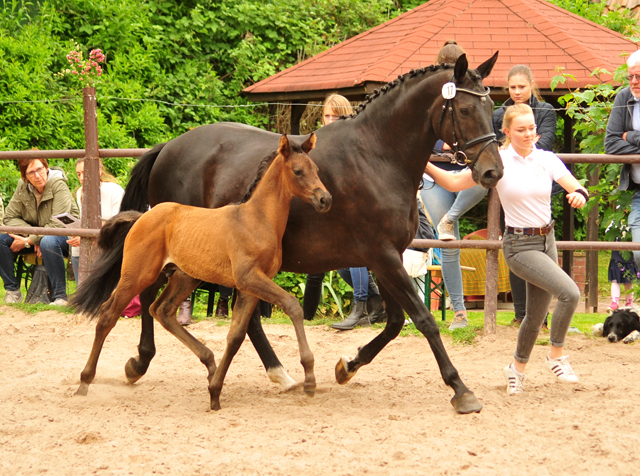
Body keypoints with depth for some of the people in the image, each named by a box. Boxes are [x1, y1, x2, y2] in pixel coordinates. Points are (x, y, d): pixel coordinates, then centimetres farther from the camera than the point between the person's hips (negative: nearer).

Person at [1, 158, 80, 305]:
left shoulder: (58, 185, -20)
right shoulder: (23, 186, -5)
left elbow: (57, 224, -25)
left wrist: (28, 241, -26)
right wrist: (33, 237, -19)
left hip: (65, 234, -6)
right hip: (36, 233, 6)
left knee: (48, 242, -40)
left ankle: (60, 296, -32)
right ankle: (12, 290, -4)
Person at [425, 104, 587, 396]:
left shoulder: (547, 160, 0)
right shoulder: (498, 162, -9)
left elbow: (575, 186, -10)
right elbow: (455, 183, -7)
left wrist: (579, 194, -33)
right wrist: (425, 166, -19)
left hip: (546, 240, 5)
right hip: (519, 245, -5)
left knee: (537, 314, 14)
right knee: (570, 293, -22)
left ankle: (517, 367, 37)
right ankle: (557, 356, -3)